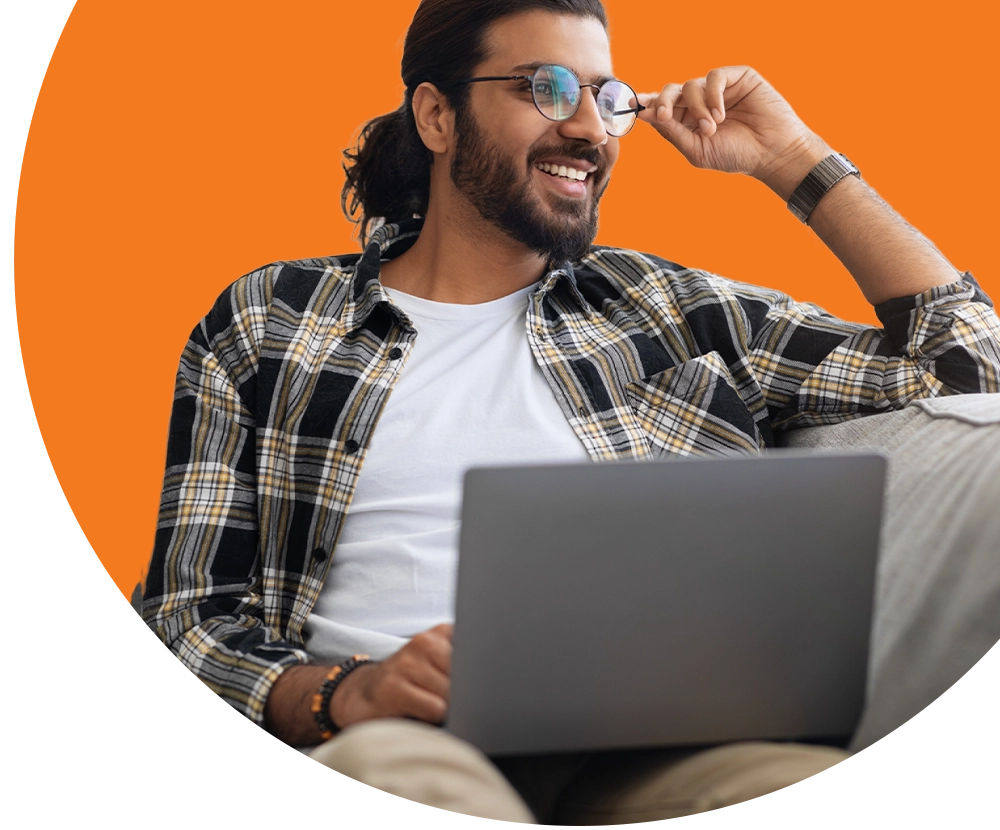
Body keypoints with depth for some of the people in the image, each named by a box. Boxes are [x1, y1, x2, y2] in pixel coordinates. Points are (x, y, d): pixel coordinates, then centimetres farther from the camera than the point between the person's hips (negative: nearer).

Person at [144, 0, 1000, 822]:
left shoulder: (656, 308, 24)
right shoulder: (265, 326, 18)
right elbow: (190, 623, 11)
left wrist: (791, 157, 22)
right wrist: (342, 694, -11)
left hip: (641, 753, 2)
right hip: (398, 737, -1)